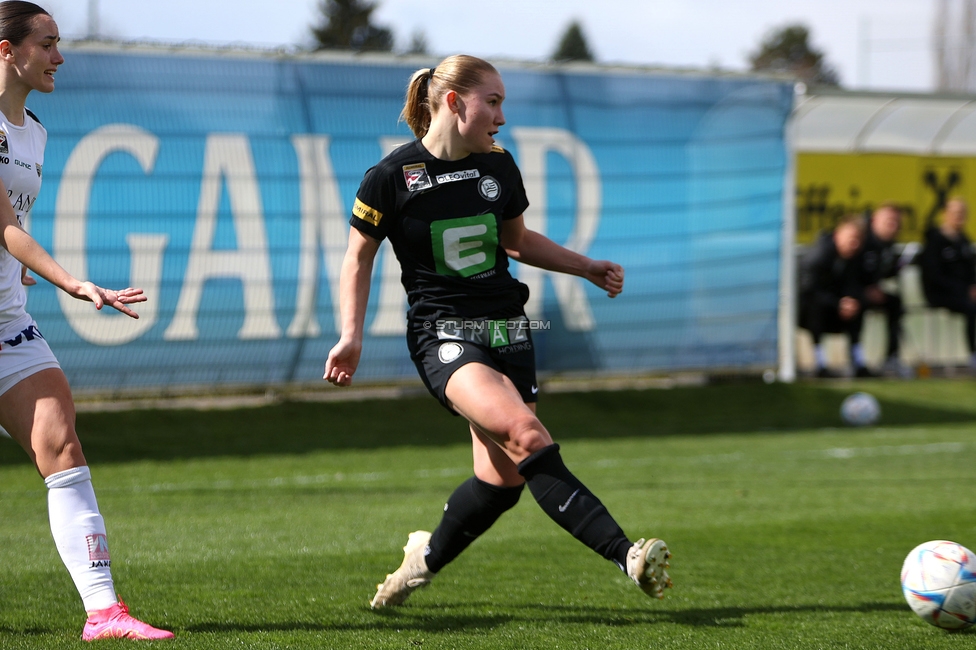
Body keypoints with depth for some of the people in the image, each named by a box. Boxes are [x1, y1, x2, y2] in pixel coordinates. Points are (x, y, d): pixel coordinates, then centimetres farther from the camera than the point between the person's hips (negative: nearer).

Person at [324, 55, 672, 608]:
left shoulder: (499, 166, 9)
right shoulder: (392, 176, -6)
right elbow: (359, 256, 4)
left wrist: (588, 267, 17)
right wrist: (352, 335, -6)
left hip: (508, 330, 6)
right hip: (443, 334, -6)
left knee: (503, 478, 1)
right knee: (528, 436, -28)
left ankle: (426, 558, 29)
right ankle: (626, 554, -36)